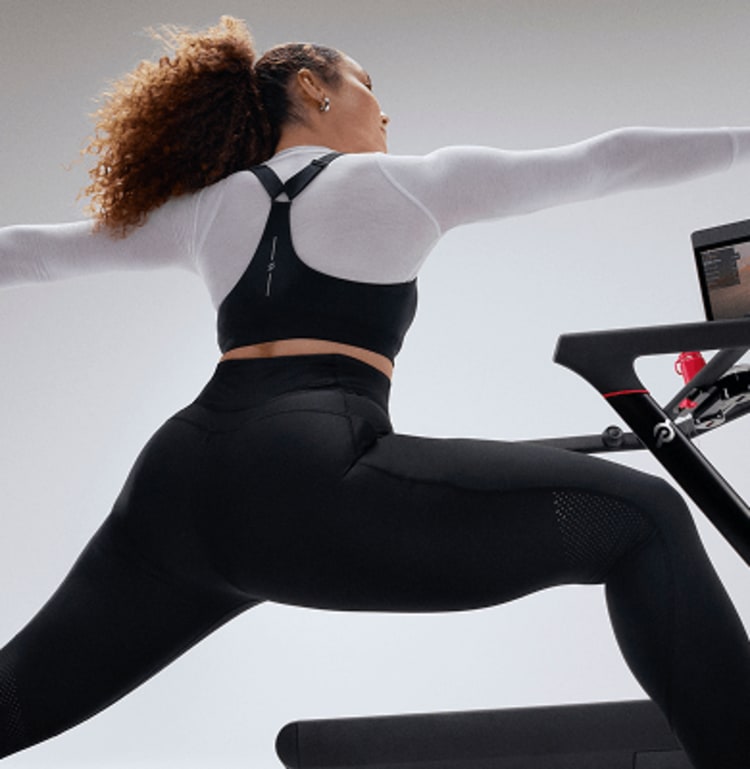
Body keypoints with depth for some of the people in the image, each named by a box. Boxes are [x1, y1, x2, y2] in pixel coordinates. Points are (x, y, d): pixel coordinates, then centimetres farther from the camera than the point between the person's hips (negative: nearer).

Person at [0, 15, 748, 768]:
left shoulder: (205, 209, 25)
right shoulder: (412, 182, 13)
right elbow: (608, 161, 19)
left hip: (177, 493, 6)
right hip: (312, 483, -6)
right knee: (644, 521, -1)